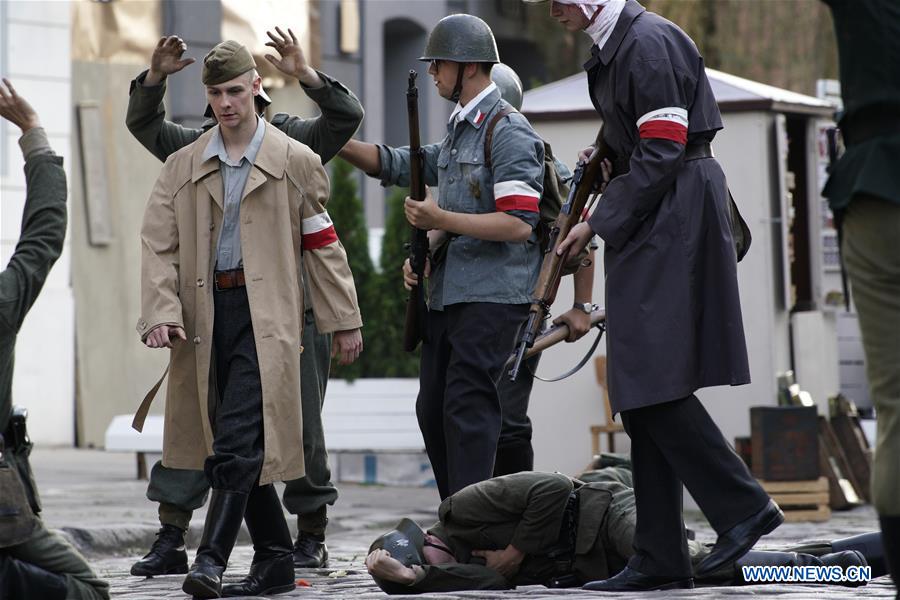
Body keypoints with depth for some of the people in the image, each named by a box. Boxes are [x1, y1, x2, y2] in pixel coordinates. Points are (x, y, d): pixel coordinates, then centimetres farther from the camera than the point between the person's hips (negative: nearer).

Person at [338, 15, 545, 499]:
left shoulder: (509, 133, -11)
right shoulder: (459, 132, 17)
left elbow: (520, 224, -20)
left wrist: (440, 219, -16)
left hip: (493, 297, -10)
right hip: (448, 295, 10)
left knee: (468, 410, -13)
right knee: (433, 410, 10)